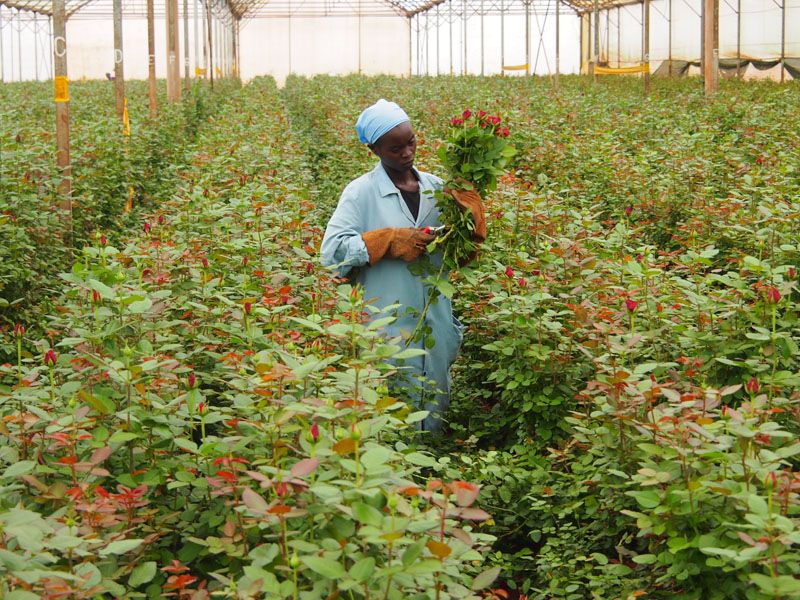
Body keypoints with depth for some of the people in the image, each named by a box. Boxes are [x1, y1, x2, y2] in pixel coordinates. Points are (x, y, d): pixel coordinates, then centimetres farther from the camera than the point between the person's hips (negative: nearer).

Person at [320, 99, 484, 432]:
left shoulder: (435, 187, 8)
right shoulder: (362, 192, -5)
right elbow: (332, 251, -14)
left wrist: (469, 203, -8)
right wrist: (390, 241, -17)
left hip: (437, 323, 5)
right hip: (389, 328, -5)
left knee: (436, 405, 15)